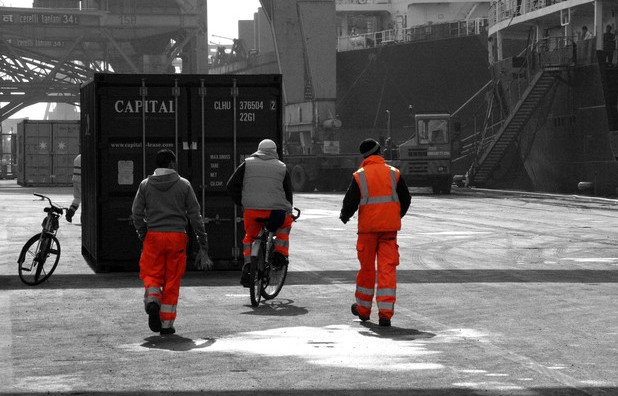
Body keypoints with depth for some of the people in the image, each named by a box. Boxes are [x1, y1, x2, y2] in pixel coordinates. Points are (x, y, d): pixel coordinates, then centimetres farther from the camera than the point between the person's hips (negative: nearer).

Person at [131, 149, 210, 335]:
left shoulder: (145, 185, 6)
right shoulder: (184, 184, 3)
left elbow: (137, 213, 4)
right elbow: (194, 214, 2)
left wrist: (142, 235, 16)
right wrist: (203, 239, 7)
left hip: (153, 236, 1)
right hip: (177, 236, 0)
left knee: (152, 275, 8)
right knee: (172, 280, 5)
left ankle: (152, 300, -23)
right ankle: (167, 323, 7)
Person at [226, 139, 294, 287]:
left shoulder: (247, 164, 11)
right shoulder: (282, 168, 12)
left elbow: (232, 185, 7)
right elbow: (288, 193, 17)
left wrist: (240, 202, 18)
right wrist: (289, 211, 29)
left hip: (252, 210, 1)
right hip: (276, 211, 0)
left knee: (250, 237, 23)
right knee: (285, 223, 31)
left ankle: (248, 265, 4)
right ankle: (280, 254, 18)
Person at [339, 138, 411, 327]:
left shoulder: (359, 176, -4)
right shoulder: (394, 173, 3)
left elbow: (350, 202, -6)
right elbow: (405, 199, 7)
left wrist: (344, 216, 15)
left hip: (368, 227, -1)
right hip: (390, 227, 1)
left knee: (366, 267, 12)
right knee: (388, 268, -1)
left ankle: (363, 308, 25)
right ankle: (385, 313, -9)